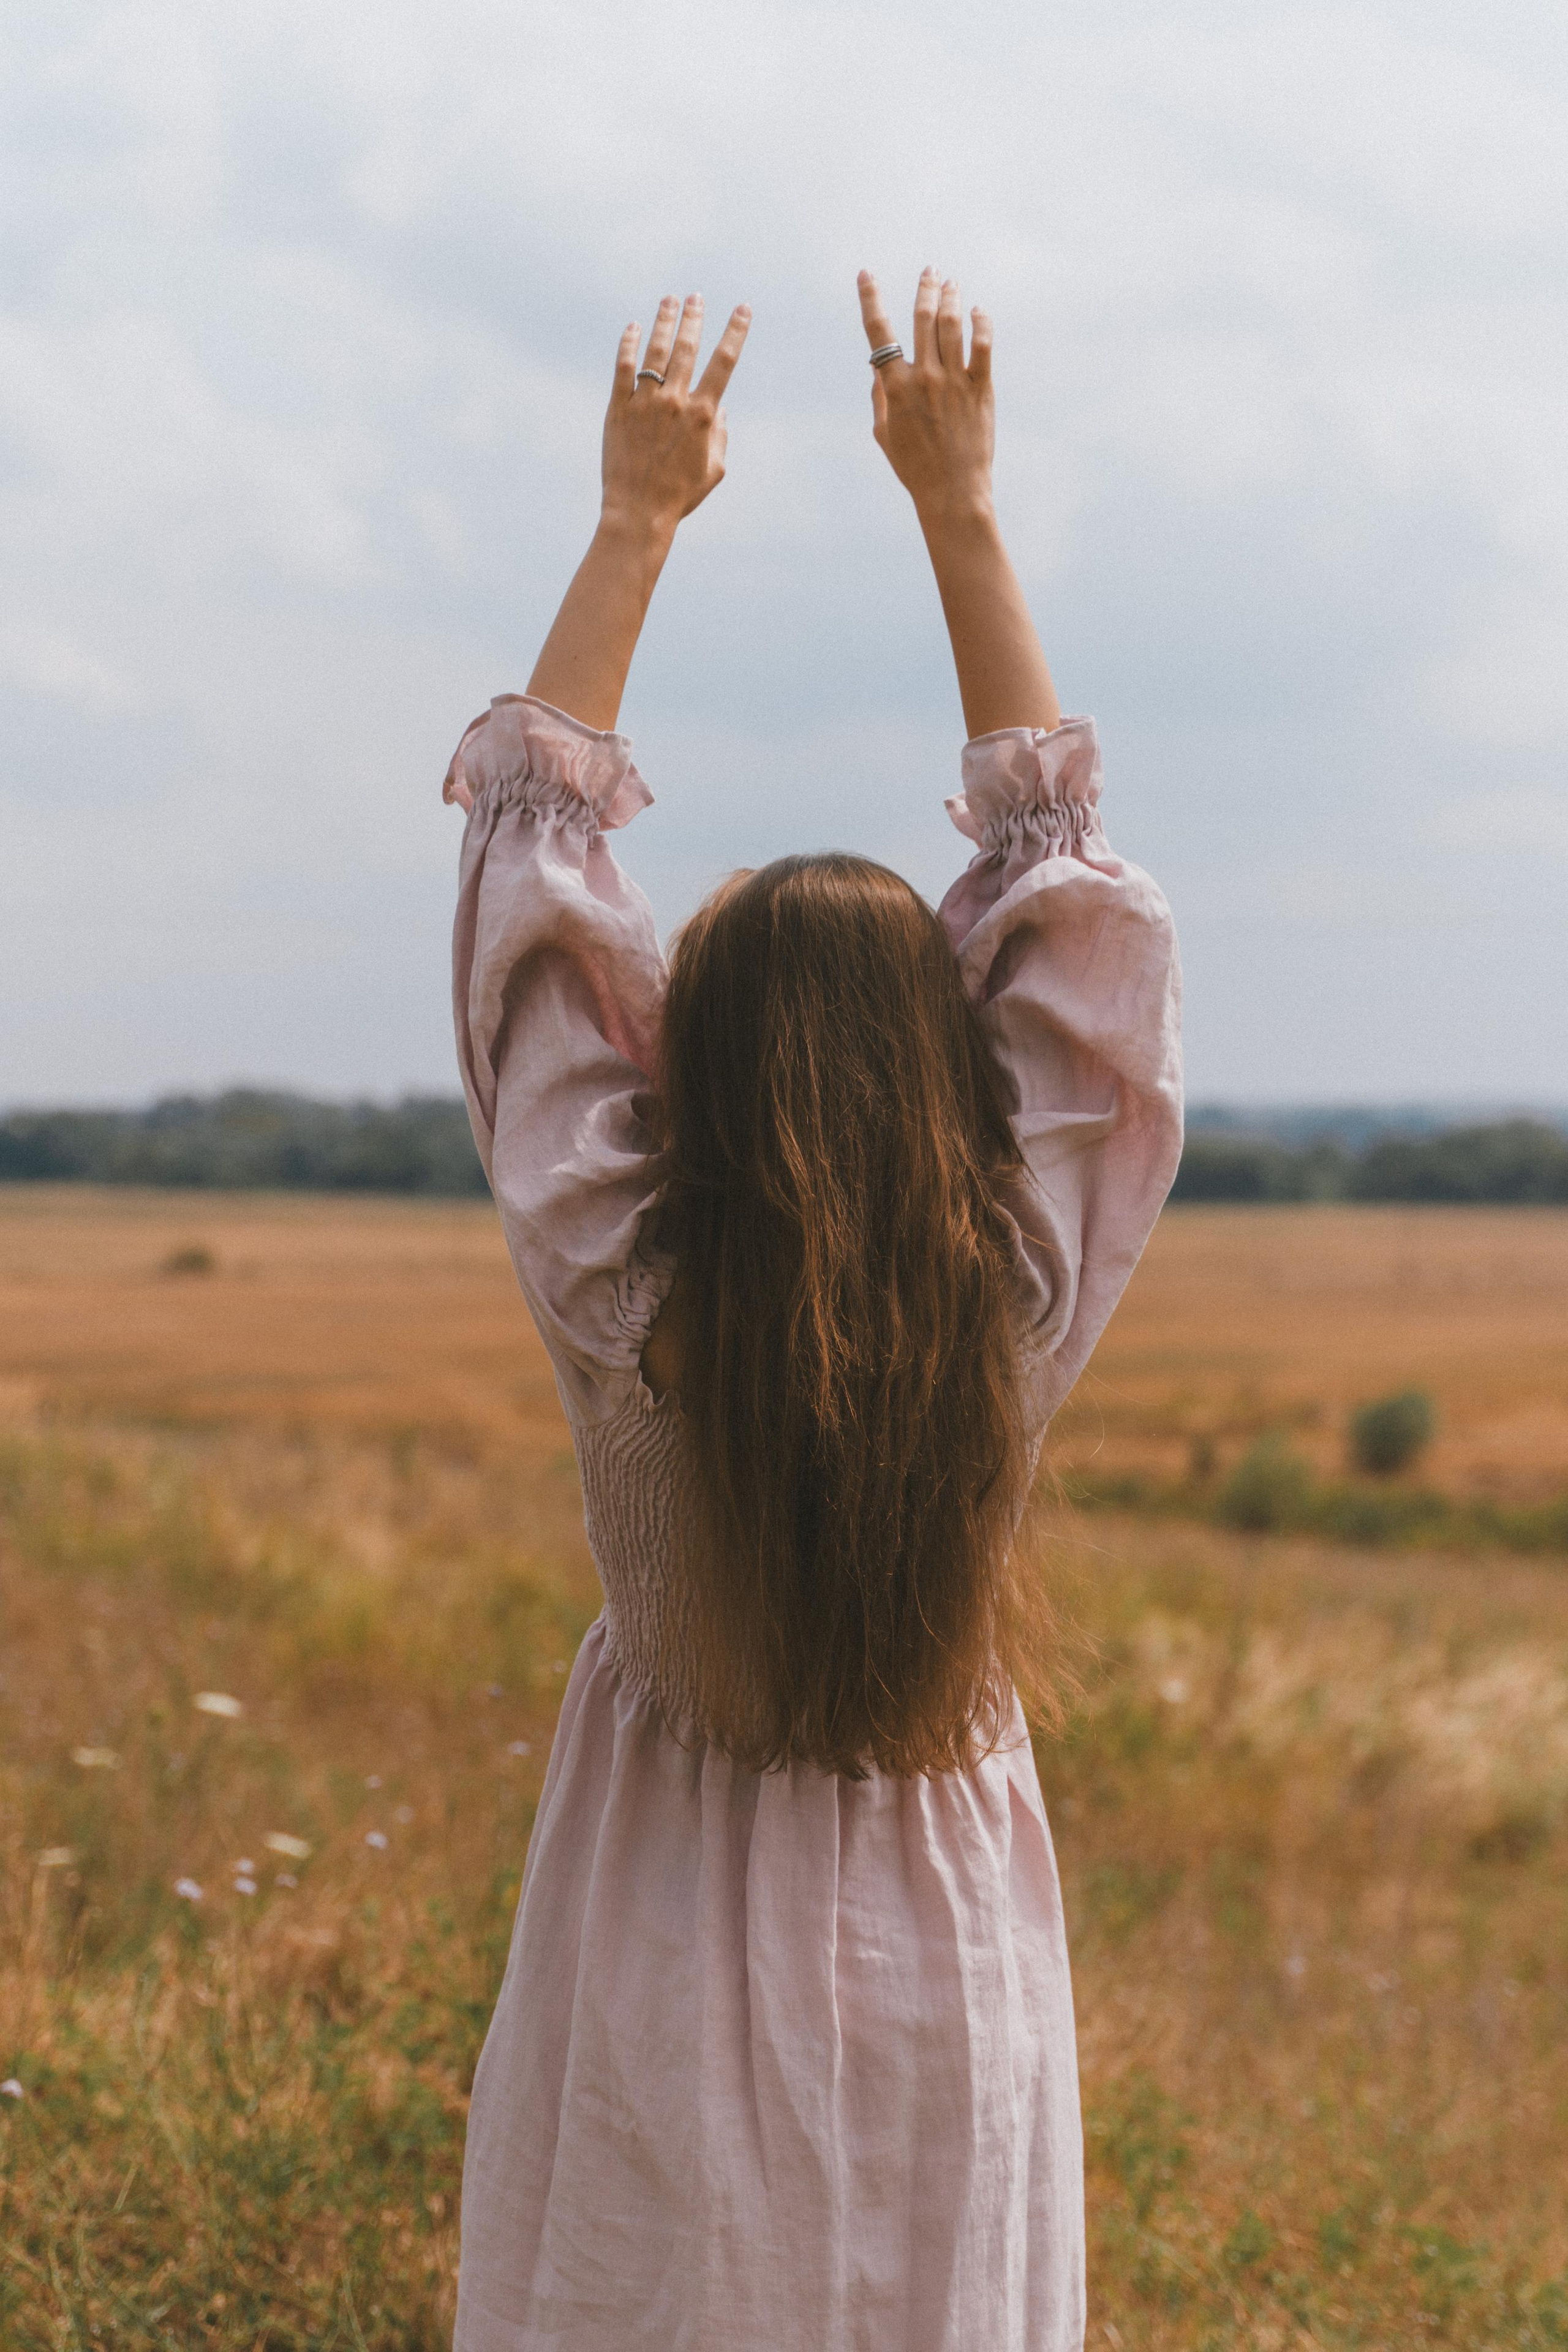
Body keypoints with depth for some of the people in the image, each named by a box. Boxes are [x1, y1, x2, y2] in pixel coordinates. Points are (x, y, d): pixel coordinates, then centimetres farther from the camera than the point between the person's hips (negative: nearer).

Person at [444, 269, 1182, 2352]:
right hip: (947, 1967, 1)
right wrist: (960, 510, -1)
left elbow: (534, 845, -9)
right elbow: (1053, 854, -6)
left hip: (660, 1992, -1)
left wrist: (634, 522, -2)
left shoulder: (619, 1299, -20)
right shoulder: (1025, 1302, -17)